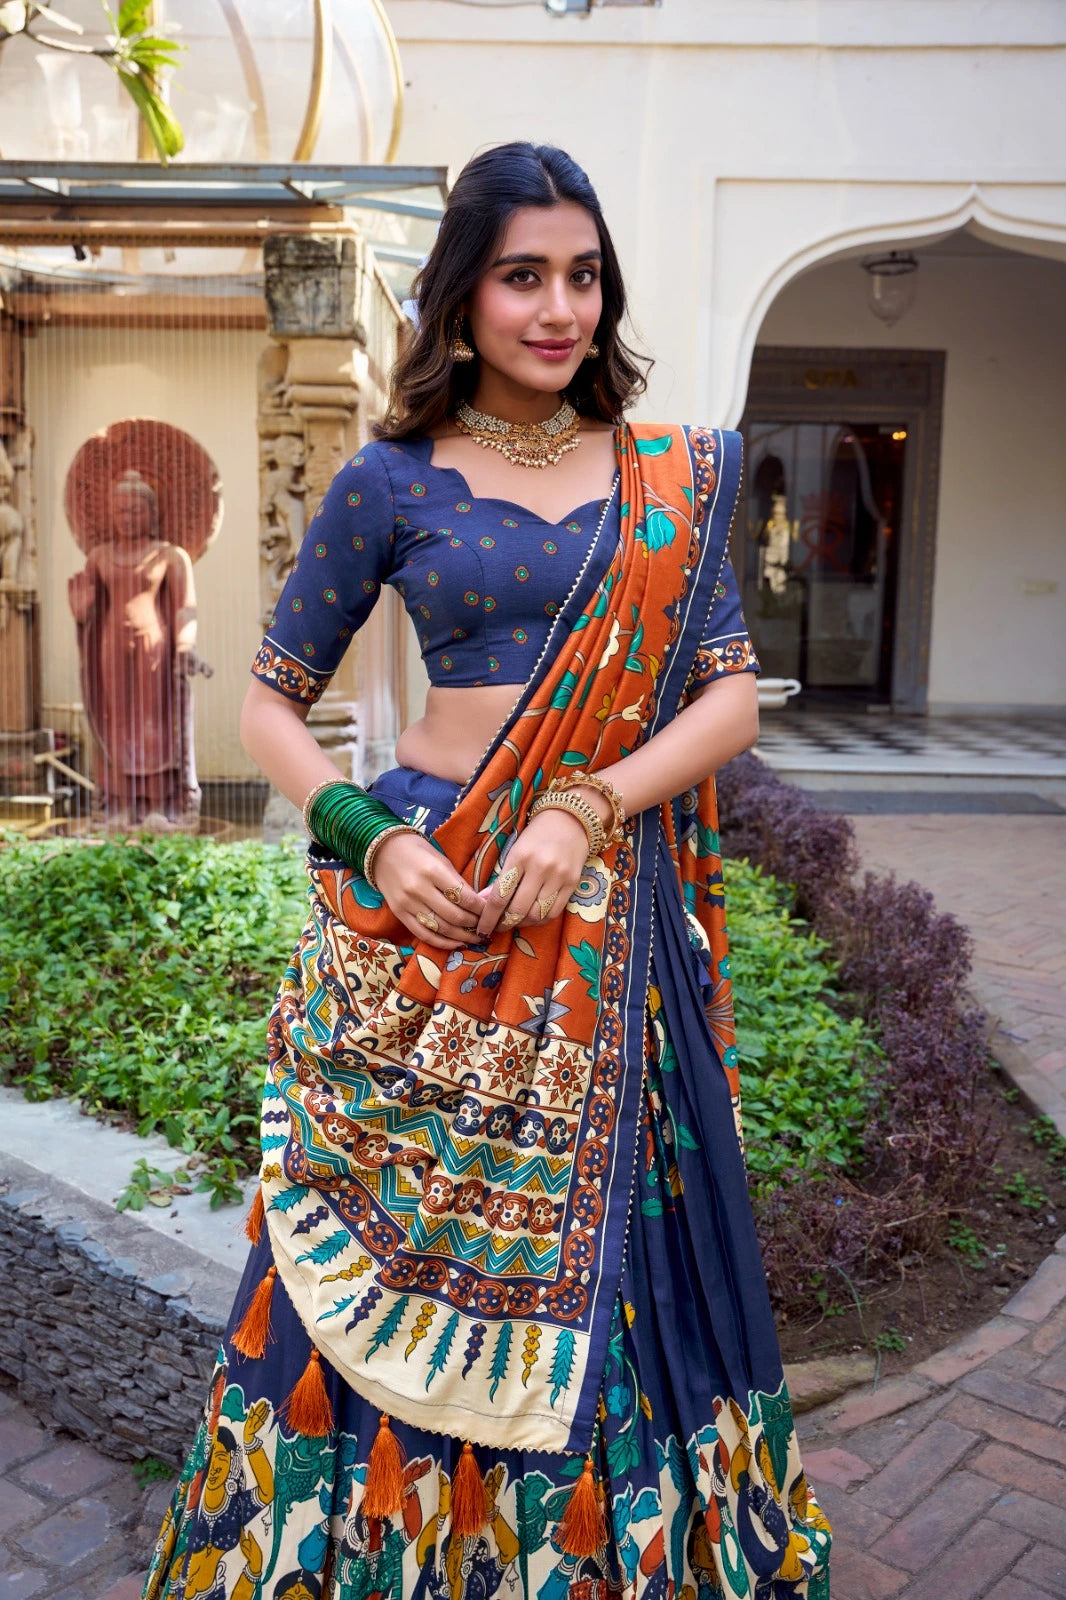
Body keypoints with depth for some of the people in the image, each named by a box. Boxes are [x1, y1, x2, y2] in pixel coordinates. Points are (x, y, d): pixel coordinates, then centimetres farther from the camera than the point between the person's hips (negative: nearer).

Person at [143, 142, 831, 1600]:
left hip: (610, 921, 2)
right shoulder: (393, 482, 1)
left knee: (597, 1253, 11)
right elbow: (270, 700, 5)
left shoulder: (677, 479, 8)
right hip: (426, 913, -1)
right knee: (407, 1247, 8)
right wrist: (373, 838, -12)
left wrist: (588, 807, -14)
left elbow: (733, 691, 2)